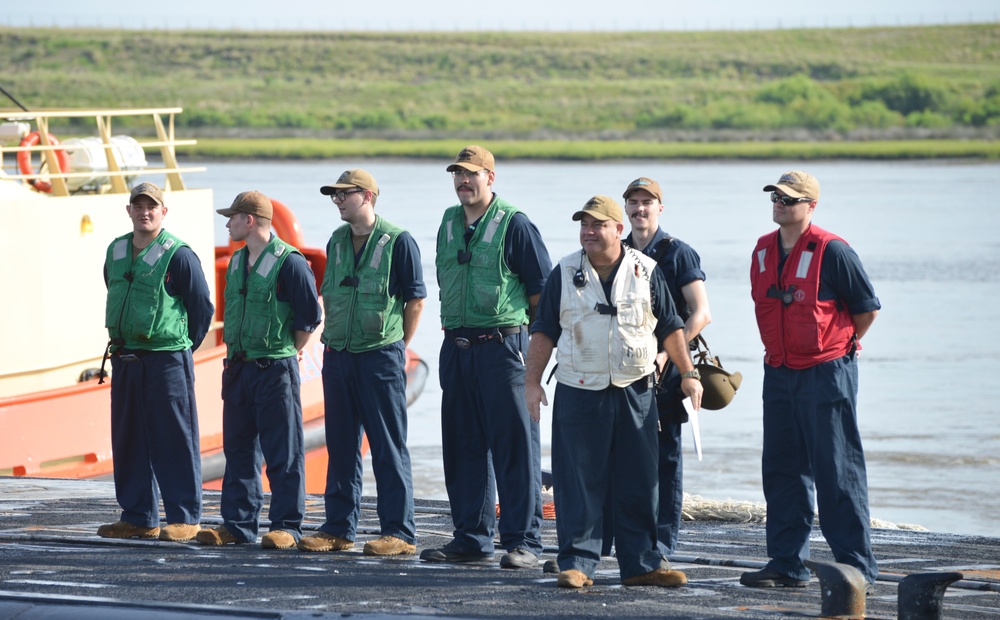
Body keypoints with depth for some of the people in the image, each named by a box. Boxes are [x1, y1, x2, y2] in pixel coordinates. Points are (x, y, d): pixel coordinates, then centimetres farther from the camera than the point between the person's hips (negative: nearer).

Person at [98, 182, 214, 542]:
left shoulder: (178, 256, -9)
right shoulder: (116, 252, 11)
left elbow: (203, 308, -4)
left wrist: (181, 349, 1)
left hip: (166, 360, -7)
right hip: (124, 360, 7)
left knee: (174, 441, -3)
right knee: (128, 440, 9)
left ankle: (184, 519, 2)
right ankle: (138, 518, 17)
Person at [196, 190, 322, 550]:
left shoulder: (289, 263, -12)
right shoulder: (237, 262, 13)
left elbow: (309, 316, -9)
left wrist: (286, 353, -3)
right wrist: (235, 353, 15)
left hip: (275, 369, -8)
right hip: (238, 368, 8)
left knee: (282, 452, -3)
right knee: (238, 449, 10)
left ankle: (286, 526, 1)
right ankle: (238, 524, 16)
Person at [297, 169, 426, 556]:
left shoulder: (397, 241, -8)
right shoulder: (337, 242, 11)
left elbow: (415, 298, -3)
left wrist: (398, 347, -2)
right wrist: (332, 338, 14)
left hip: (380, 358, -6)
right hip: (338, 357, 6)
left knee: (388, 447, -3)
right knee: (341, 446, 10)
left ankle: (399, 533, 0)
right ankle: (339, 528, 17)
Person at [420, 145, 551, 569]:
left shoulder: (513, 224, -7)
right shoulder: (449, 224, 13)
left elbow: (541, 290, -4)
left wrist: (535, 339, -4)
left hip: (502, 346, -7)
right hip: (456, 348, 7)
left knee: (514, 444, -5)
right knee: (463, 445, 10)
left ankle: (523, 541, -3)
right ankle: (471, 538, 17)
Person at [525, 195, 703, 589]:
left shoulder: (645, 272, 4)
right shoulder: (565, 273, 4)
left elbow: (670, 328, 9)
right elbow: (544, 331, 6)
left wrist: (688, 374, 4)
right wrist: (532, 381, 0)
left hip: (635, 391, 1)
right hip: (579, 391, -1)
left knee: (638, 482, 4)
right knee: (578, 482, -3)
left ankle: (641, 563, 11)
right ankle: (577, 563, 2)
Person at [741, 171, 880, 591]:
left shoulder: (832, 252, -12)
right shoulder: (763, 251, 9)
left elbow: (867, 307, -5)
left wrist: (843, 344, 5)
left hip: (827, 375, -7)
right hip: (779, 374, 7)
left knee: (837, 474, -5)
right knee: (782, 470, 9)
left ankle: (856, 568, -1)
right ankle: (787, 564, 15)